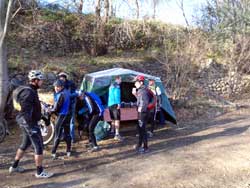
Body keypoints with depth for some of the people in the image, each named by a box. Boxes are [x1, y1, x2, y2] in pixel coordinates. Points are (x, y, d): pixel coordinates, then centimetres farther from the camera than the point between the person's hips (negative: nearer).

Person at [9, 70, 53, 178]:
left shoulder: (30, 90, 13)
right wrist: (31, 126, -25)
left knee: (25, 144, 22)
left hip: (25, 122, 11)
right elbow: (26, 111, -24)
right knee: (39, 146, -4)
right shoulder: (29, 92, -19)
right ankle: (40, 172, 3)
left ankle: (14, 167, 35)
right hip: (29, 122, -11)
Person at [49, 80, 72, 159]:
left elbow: (56, 108, -18)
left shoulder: (61, 95, -20)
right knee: (67, 134, 14)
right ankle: (68, 151, 21)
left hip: (62, 116, -8)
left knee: (58, 135, 1)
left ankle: (53, 152, 9)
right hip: (67, 115, 8)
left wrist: (50, 111, 1)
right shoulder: (67, 92, 7)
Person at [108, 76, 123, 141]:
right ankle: (117, 134, -20)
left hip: (110, 104, 10)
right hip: (115, 104, -10)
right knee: (117, 119, -13)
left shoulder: (111, 85, 22)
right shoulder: (117, 85, -7)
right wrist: (118, 103, -24)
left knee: (113, 119, 21)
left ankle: (112, 131, 30)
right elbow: (117, 94, -20)